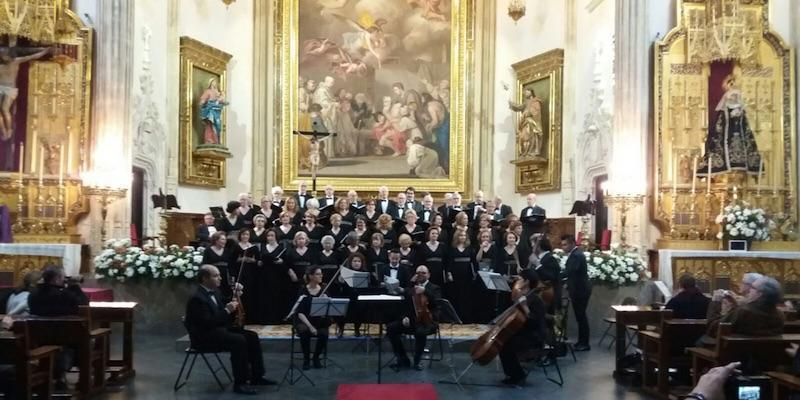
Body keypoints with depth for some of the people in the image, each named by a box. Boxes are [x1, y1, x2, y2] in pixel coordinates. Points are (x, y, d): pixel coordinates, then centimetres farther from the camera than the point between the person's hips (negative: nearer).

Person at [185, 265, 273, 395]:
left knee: (251, 336, -1)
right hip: (204, 336, -10)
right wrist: (227, 311, -25)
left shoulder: (215, 292, 10)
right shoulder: (197, 298, -19)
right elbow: (208, 323, -27)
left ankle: (256, 376, 4)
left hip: (220, 329, 10)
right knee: (239, 341, -28)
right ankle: (239, 383, -19)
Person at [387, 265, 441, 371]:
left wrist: (425, 291, -25)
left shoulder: (434, 288, 6)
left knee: (420, 332, -38)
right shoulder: (411, 288, 19)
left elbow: (436, 302, -15)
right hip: (411, 320, 5)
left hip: (427, 321, -5)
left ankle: (417, 361, -14)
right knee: (391, 328, -19)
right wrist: (405, 316, -9)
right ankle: (403, 360, -8)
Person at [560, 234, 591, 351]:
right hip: (579, 289, 10)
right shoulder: (575, 254, 13)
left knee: (581, 316, -4)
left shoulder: (576, 255, -20)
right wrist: (569, 284, 14)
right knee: (580, 316, 15)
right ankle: (581, 341, 22)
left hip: (580, 290, -10)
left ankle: (585, 344, 2)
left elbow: (569, 271, -33)